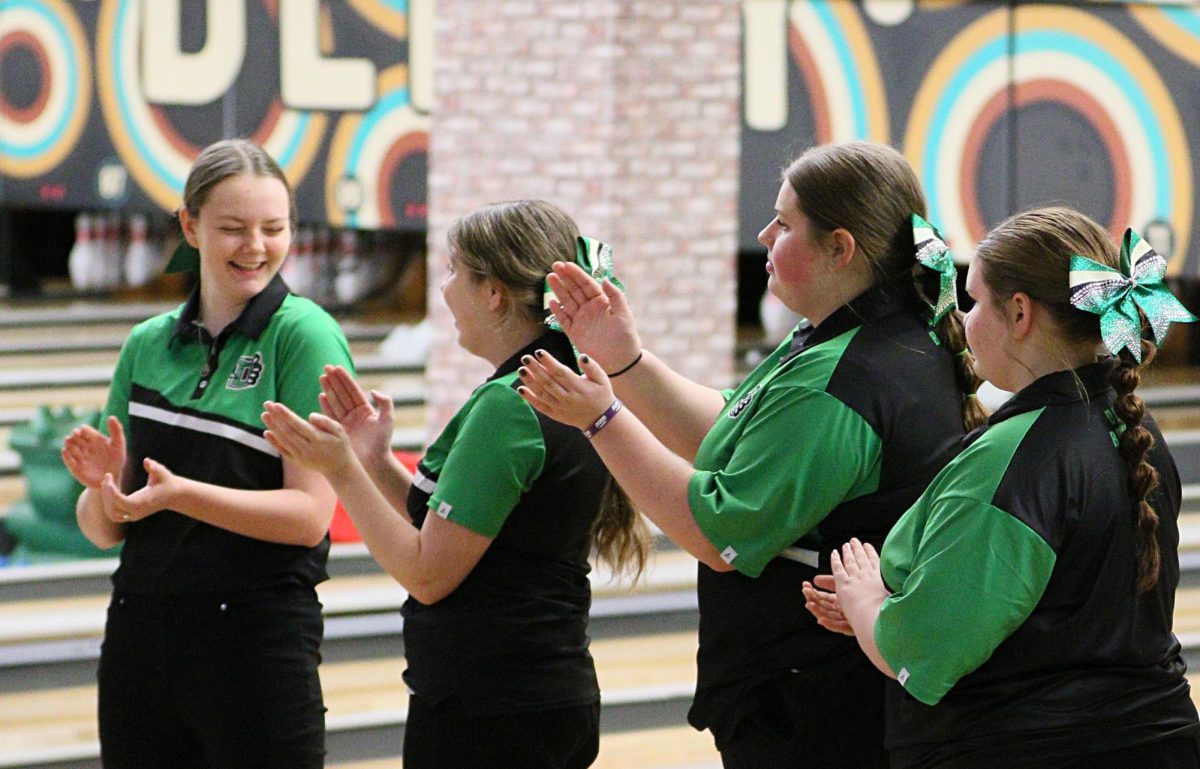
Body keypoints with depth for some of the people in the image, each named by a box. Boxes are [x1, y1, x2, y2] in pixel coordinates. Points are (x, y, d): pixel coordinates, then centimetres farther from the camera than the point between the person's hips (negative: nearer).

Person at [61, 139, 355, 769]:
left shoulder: (305, 334, -5)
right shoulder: (147, 344, 10)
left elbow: (309, 516, -13)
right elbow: (105, 531, 11)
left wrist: (180, 493, -24)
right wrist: (102, 485, -11)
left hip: (257, 639, -5)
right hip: (139, 634, 5)